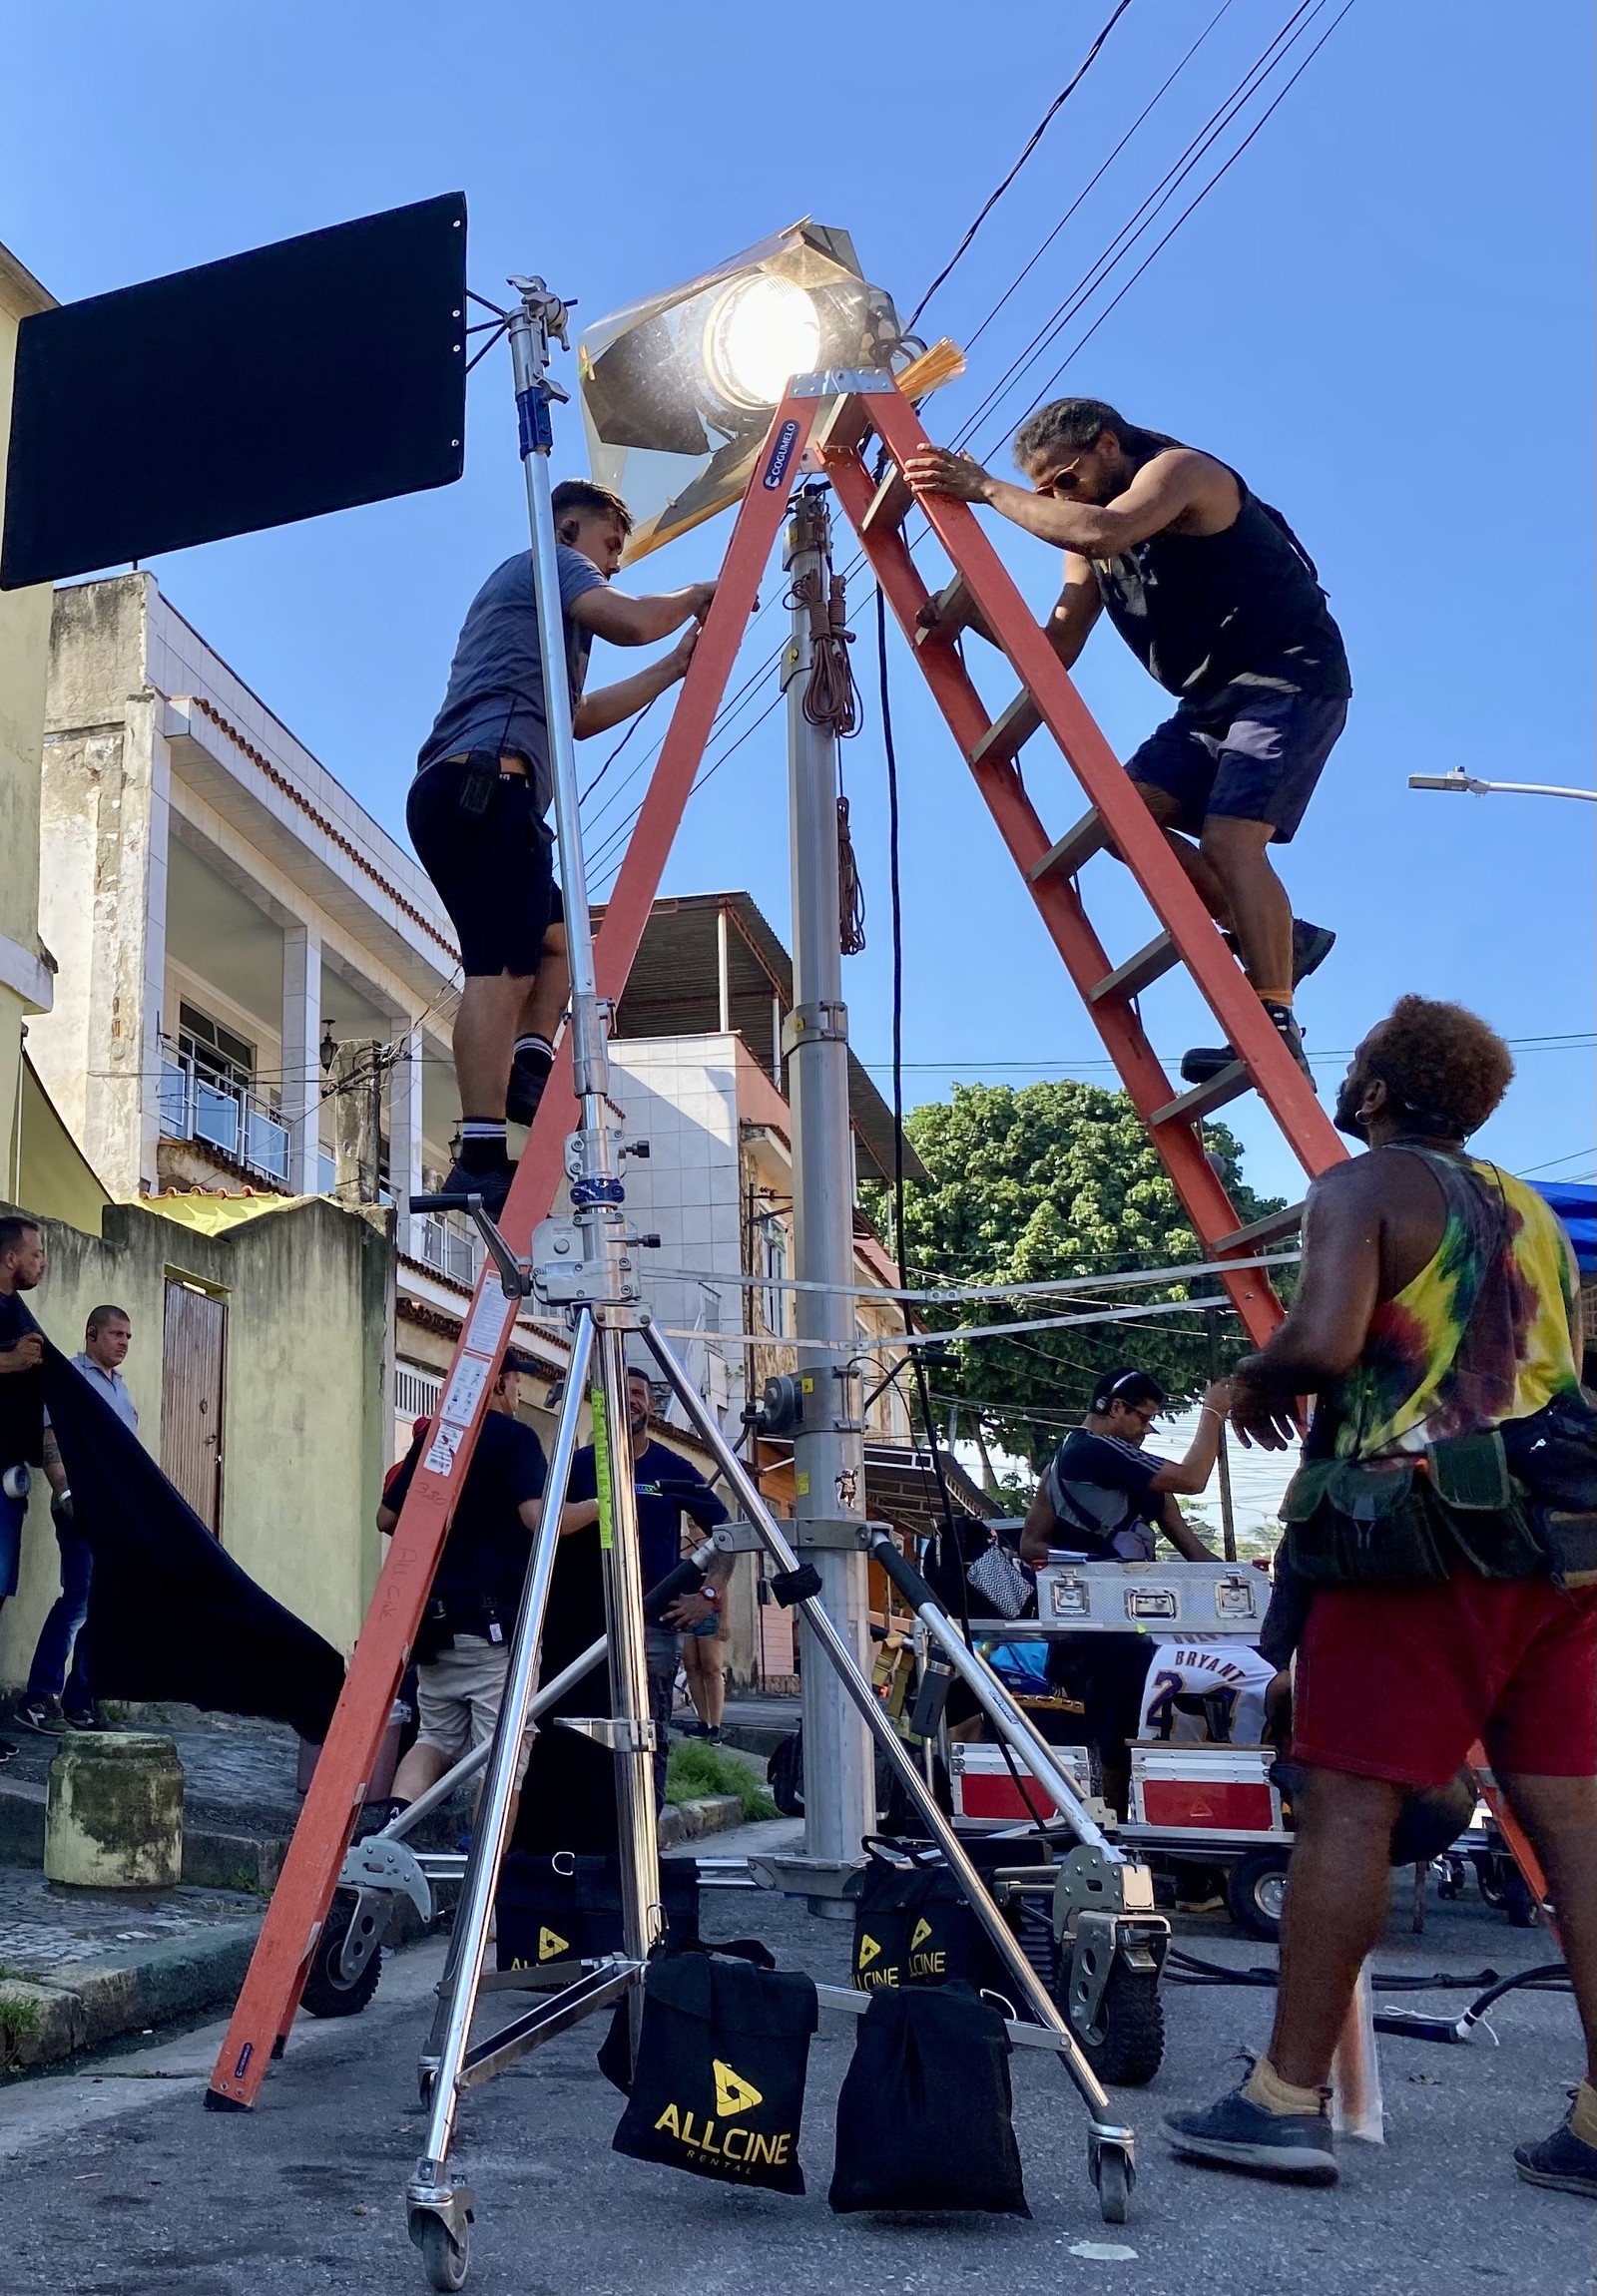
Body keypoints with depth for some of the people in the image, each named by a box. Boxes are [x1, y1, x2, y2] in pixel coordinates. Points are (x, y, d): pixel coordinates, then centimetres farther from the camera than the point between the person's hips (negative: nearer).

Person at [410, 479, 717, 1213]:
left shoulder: (535, 602, 35)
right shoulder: (548, 563, 8)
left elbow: (579, 716, 35)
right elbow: (629, 621, -11)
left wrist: (674, 667, 32)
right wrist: (695, 595, 9)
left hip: (457, 794, 11)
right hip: (485, 784, -10)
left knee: (555, 937, 22)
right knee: (500, 968, -18)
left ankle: (527, 1071, 2)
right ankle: (481, 1163, -24)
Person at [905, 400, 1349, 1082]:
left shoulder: (1180, 469, -13)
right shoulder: (1089, 542, 12)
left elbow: (1101, 532, -34)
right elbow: (1055, 652, 5)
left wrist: (988, 488, -28)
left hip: (1290, 680, -9)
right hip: (1212, 699, 9)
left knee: (1228, 837, -24)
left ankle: (1277, 1034, -23)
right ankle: (1274, 939, 5)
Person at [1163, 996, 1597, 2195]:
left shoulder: (1363, 1187, -2)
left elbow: (1323, 1341, -17)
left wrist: (1252, 1380, 2)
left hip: (1423, 1526, -7)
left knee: (1349, 1802, -4)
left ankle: (1289, 2099, -1)